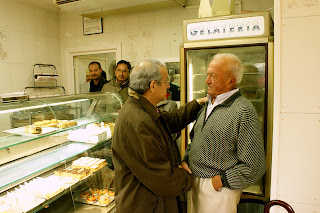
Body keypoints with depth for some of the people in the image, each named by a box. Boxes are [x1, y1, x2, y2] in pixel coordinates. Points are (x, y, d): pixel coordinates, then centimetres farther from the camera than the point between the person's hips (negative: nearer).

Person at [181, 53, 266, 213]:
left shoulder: (244, 111, -19)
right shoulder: (209, 105, 7)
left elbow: (255, 167, -19)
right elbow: (194, 138, 17)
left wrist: (222, 180, -15)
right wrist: (185, 160, 2)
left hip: (217, 188, -7)